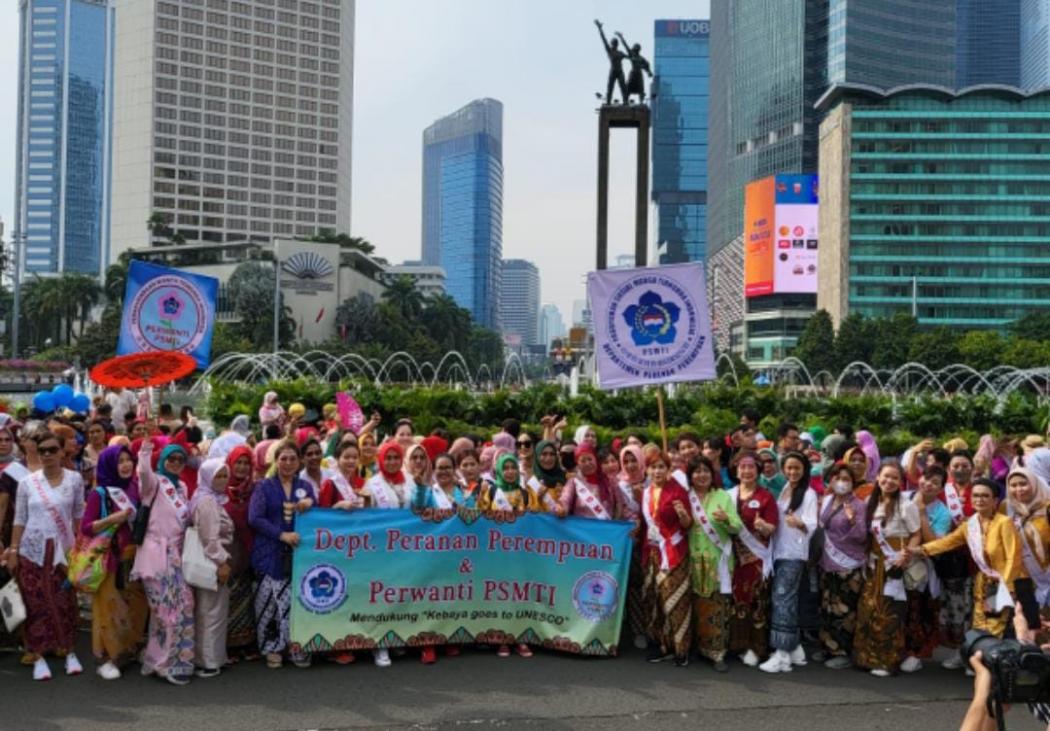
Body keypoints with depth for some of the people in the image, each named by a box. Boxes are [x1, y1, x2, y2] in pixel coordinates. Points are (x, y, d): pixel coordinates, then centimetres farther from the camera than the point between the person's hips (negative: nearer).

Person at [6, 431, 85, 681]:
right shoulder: (27, 482, 0)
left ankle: (69, 652, 14)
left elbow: (79, 515, 6)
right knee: (36, 603, 1)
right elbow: (19, 519, 3)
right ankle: (38, 656, 9)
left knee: (64, 603, 2)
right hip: (32, 550, 0)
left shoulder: (75, 479, 0)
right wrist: (13, 550, 0)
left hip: (63, 549, 0)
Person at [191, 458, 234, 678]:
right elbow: (210, 537, -22)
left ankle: (205, 657, 23)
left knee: (207, 611, 15)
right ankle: (208, 661, 1)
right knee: (213, 612, -4)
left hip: (210, 561, 10)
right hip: (212, 562, -10)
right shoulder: (207, 501, -16)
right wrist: (222, 562, -21)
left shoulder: (211, 499, 14)